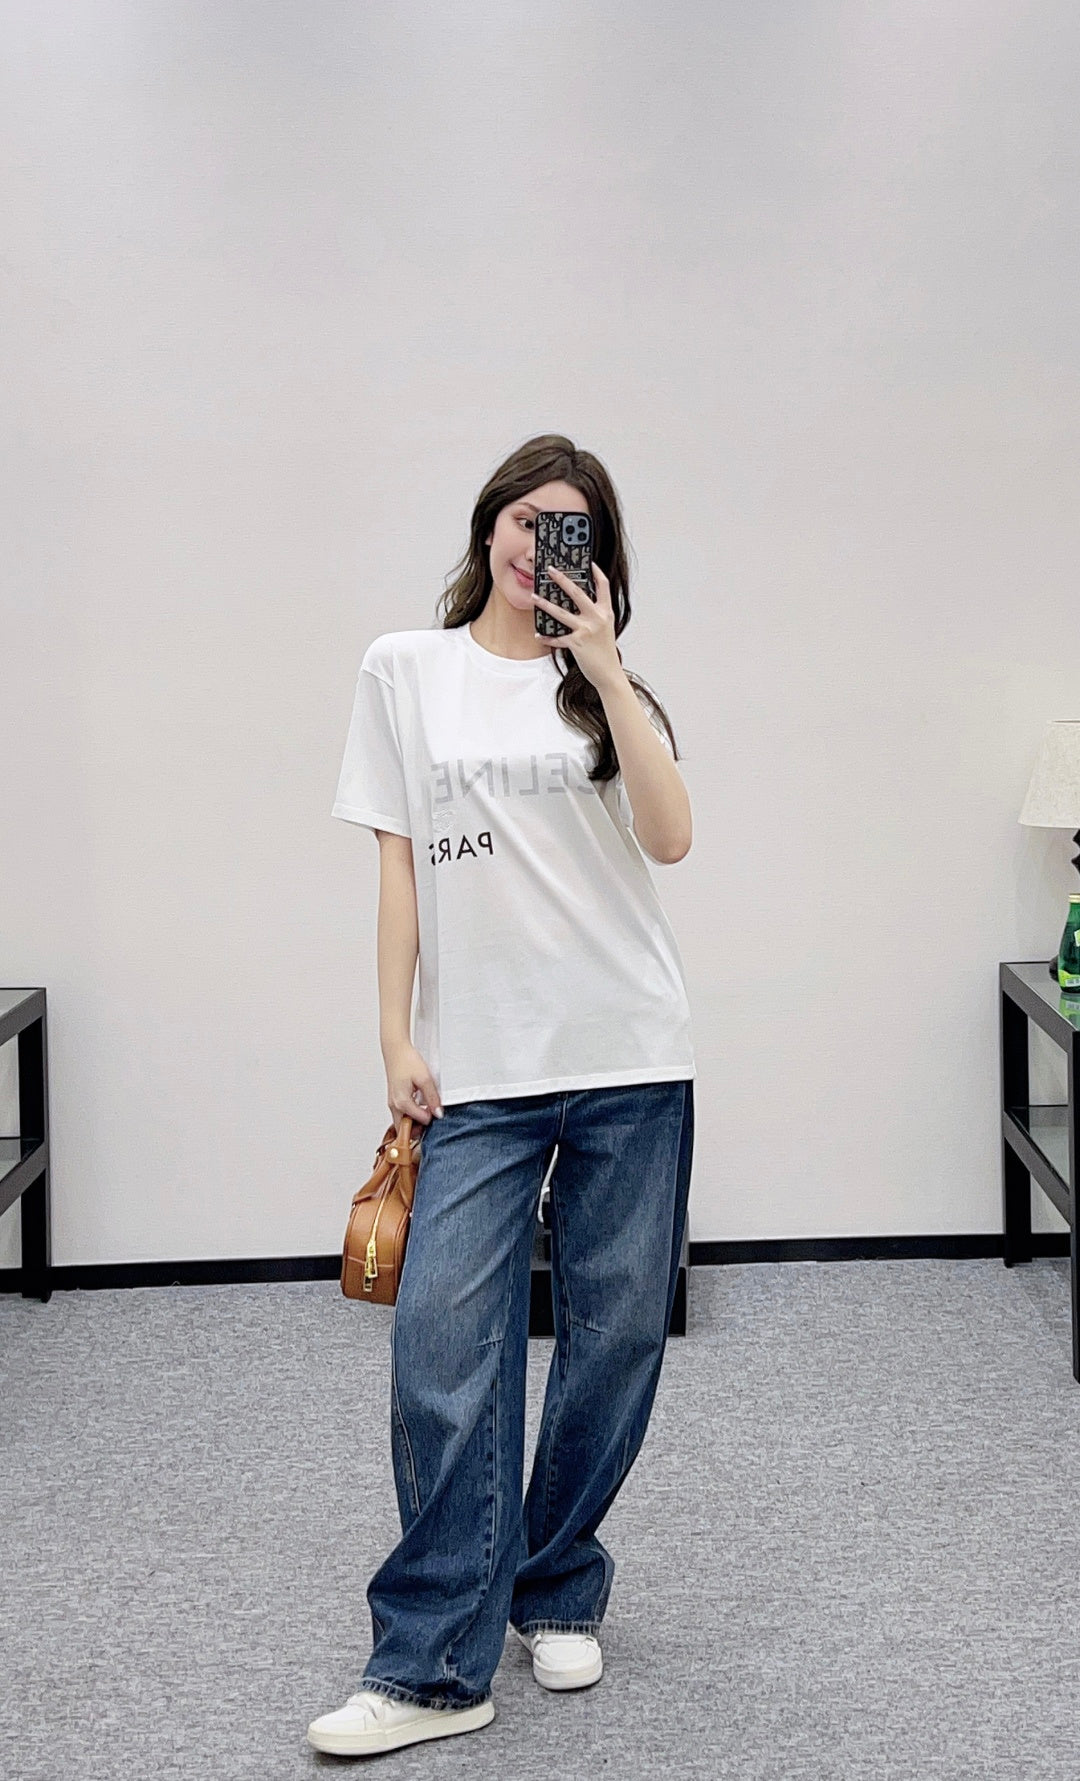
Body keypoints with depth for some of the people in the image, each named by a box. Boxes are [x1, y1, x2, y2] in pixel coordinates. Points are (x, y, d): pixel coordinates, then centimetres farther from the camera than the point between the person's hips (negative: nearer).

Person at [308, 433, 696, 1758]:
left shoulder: (607, 685, 9)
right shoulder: (405, 671, 8)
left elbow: (670, 838, -7)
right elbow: (399, 864, 6)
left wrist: (604, 671, -10)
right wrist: (397, 1037, 0)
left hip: (631, 1062, 2)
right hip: (477, 1072, -1)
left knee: (614, 1339, 6)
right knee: (445, 1349, -9)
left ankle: (557, 1597, 24)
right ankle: (434, 1666, -3)